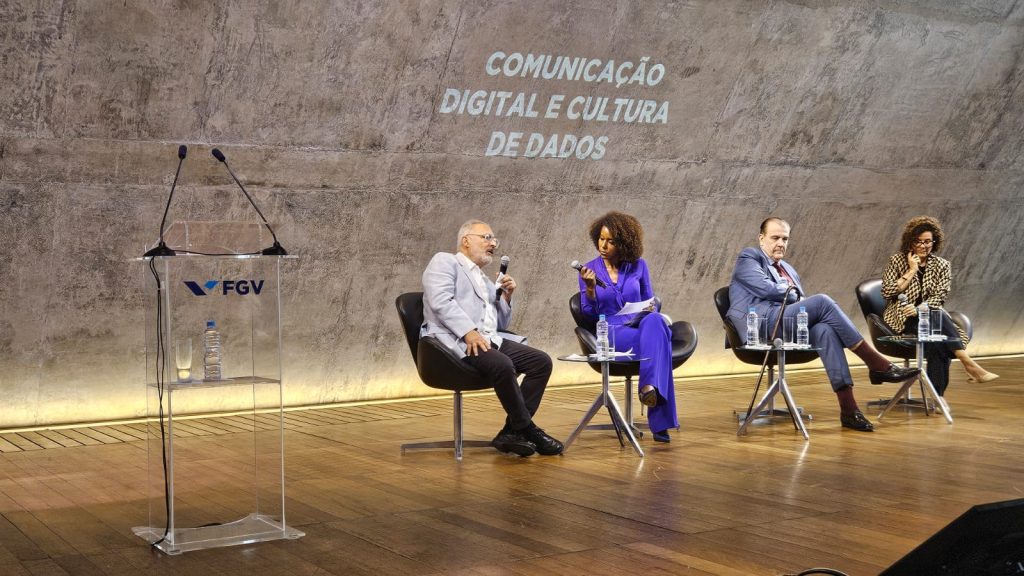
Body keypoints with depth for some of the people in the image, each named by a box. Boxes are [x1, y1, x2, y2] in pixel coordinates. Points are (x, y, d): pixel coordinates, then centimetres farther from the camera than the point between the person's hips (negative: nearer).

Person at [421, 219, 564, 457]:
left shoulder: (486, 282, 31)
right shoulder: (444, 261, 8)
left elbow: (500, 325, 31)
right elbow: (441, 301, -11)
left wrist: (506, 297, 14)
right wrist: (469, 331, -22)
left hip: (489, 339, 8)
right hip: (457, 340, -8)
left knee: (542, 361, -12)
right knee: (503, 365, -34)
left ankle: (512, 432, -14)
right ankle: (527, 429, -15)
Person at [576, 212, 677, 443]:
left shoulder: (638, 266, 11)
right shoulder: (590, 269, 7)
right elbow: (589, 315, 2)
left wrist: (646, 315, -8)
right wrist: (590, 288, -16)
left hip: (640, 325, 2)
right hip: (610, 332, -2)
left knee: (654, 321, -38)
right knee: (655, 341, -36)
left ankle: (649, 386, -52)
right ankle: (659, 421, -44)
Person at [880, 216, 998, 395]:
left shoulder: (941, 265, 9)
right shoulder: (897, 261, 3)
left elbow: (940, 296, -2)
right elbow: (887, 291, -6)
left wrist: (919, 309, -20)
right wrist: (911, 271, -9)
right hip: (901, 318, -2)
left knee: (938, 345, -33)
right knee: (937, 316, -34)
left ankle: (937, 398, -34)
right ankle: (968, 363, -39)